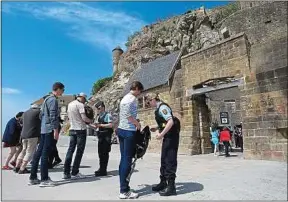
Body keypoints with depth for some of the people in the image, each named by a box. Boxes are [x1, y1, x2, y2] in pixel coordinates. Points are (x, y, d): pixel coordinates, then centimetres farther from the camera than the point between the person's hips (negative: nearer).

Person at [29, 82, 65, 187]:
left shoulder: (46, 99, 19)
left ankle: (33, 177, 17)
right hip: (50, 129, -9)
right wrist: (56, 130, -18)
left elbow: (41, 114, 21)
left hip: (44, 129, 9)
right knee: (45, 153, -7)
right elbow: (53, 116, -18)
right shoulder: (53, 100, -10)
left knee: (39, 152, 10)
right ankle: (44, 179, -2)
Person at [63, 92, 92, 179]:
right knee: (79, 151, 1)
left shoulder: (70, 104, 12)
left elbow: (69, 117, 17)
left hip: (72, 129, 7)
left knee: (70, 150, 9)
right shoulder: (80, 104, -12)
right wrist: (90, 121, 2)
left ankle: (66, 173, 11)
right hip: (81, 130, -7)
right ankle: (75, 173, 5)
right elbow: (84, 117, -16)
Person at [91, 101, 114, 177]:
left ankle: (103, 171, 4)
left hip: (106, 136, -8)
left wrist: (100, 125, -22)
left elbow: (110, 125, -19)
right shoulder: (99, 116, 15)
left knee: (105, 153, -3)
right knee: (100, 153, 14)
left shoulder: (108, 115, -9)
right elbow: (97, 126, 19)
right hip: (101, 136, 8)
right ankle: (101, 169, 27)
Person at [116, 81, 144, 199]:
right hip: (129, 131, -10)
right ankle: (124, 191, -1)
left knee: (123, 159, 11)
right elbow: (128, 114, -21)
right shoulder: (133, 98, -10)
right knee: (127, 160, -6)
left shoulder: (125, 98, 20)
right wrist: (138, 124, -8)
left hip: (121, 129, 10)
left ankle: (123, 187, 18)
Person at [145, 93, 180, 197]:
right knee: (164, 159, 16)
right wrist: (157, 128, 13)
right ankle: (163, 183, 28)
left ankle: (171, 186, 5)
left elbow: (171, 122, -27)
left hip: (171, 136, -10)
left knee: (170, 160, -4)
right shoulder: (159, 108, 12)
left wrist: (161, 134, -24)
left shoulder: (162, 107, -16)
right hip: (168, 136, 10)